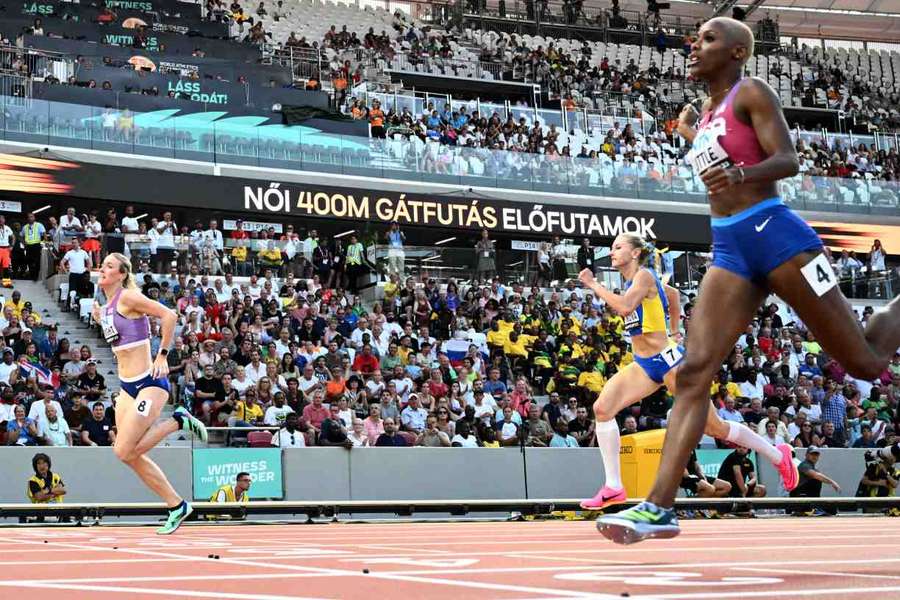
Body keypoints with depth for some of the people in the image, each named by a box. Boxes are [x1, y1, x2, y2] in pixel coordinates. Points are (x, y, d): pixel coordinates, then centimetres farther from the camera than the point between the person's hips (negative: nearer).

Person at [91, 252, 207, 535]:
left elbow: (169, 315, -18)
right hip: (127, 387, 9)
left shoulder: (128, 296, -11)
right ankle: (177, 505, 16)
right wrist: (101, 319, 14)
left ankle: (178, 421, 2)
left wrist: (162, 355, -16)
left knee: (124, 451, -15)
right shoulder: (107, 306, 13)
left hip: (149, 382, -9)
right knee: (132, 456, 6)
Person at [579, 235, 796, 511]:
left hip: (667, 359, -8)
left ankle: (778, 455, 19)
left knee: (715, 427, 0)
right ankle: (613, 488, -12)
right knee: (602, 407, -13)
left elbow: (625, 307, -31)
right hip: (643, 365, 8)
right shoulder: (634, 280, 13)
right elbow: (673, 293, 29)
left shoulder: (644, 275, -13)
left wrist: (593, 284, -21)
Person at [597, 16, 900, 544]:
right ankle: (660, 506, -17)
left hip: (773, 233, -7)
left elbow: (788, 160, -17)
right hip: (730, 251, 7)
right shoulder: (710, 112, 19)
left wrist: (737, 173, -33)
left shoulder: (752, 93, -3)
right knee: (695, 372, -10)